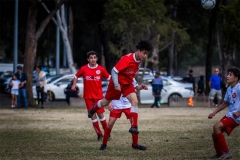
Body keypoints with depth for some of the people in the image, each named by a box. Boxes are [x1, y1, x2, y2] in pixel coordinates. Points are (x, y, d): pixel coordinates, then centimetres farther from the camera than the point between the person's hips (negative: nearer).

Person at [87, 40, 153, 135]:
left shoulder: (139, 61, -5)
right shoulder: (126, 59, -29)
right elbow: (114, 71, -25)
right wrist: (116, 84, -31)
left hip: (128, 84, 5)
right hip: (117, 84, -5)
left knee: (135, 102, -17)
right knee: (105, 102, 15)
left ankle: (134, 127, -18)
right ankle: (93, 109, 49)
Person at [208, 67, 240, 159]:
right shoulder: (229, 89, 12)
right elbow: (225, 103, 25)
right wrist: (214, 113, 19)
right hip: (229, 115, 9)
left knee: (216, 127, -22)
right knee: (215, 134, 9)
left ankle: (226, 152, -15)